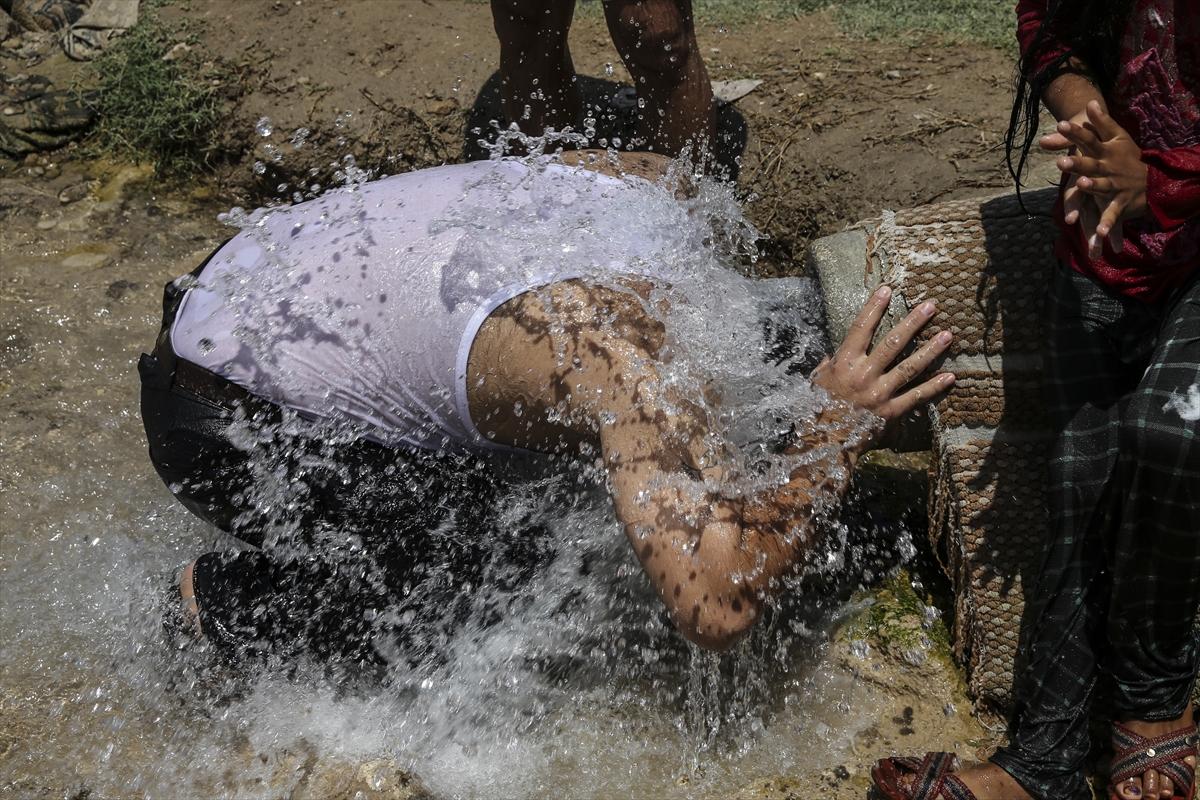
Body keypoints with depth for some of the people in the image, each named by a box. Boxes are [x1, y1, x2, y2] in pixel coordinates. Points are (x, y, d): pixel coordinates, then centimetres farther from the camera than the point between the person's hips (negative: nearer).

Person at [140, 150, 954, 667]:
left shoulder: (659, 180, -5)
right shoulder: (634, 363, -29)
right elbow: (715, 606, -38)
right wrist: (838, 427, -28)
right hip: (227, 421, -8)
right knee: (503, 587, -10)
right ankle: (226, 608, 4)